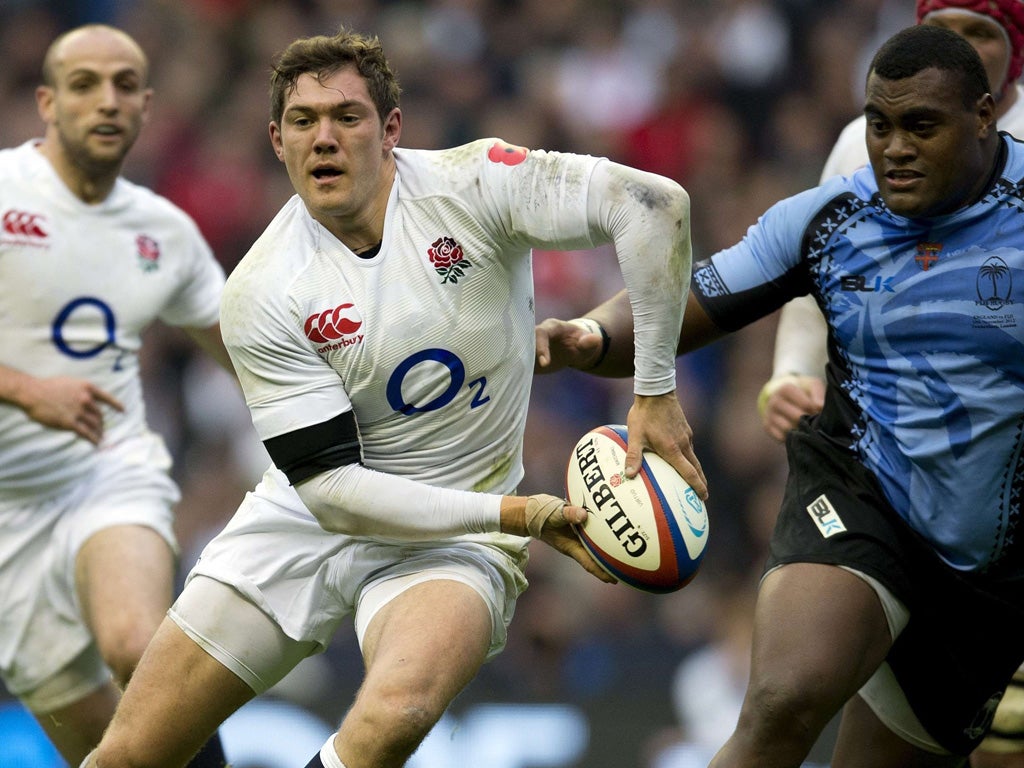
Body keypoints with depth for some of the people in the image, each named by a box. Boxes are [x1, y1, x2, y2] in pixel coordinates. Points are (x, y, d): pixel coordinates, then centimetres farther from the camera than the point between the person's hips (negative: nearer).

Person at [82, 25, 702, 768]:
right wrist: (514, 515, -22)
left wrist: (655, 393, -21)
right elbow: (329, 486, -15)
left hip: (454, 542, -2)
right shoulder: (260, 294, -12)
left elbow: (654, 204, -20)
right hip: (306, 522, 2)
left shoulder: (471, 184, -14)